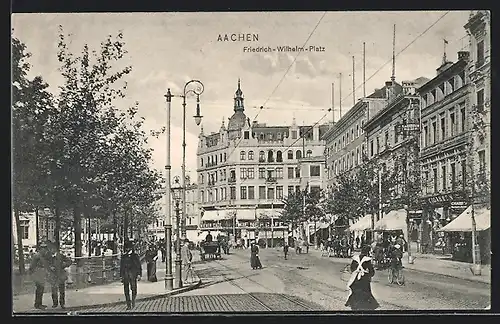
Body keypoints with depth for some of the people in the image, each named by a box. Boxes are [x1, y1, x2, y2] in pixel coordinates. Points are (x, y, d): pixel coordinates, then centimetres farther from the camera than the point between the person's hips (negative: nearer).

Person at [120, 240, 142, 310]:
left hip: (133, 275, -2)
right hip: (125, 275, 2)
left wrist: (139, 274, -4)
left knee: (133, 288, -10)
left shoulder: (135, 255, 5)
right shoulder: (123, 256, 13)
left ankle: (133, 299, 15)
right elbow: (121, 267, 18)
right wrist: (121, 276, 14)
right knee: (126, 290, 0)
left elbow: (139, 266, 5)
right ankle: (128, 305, 4)